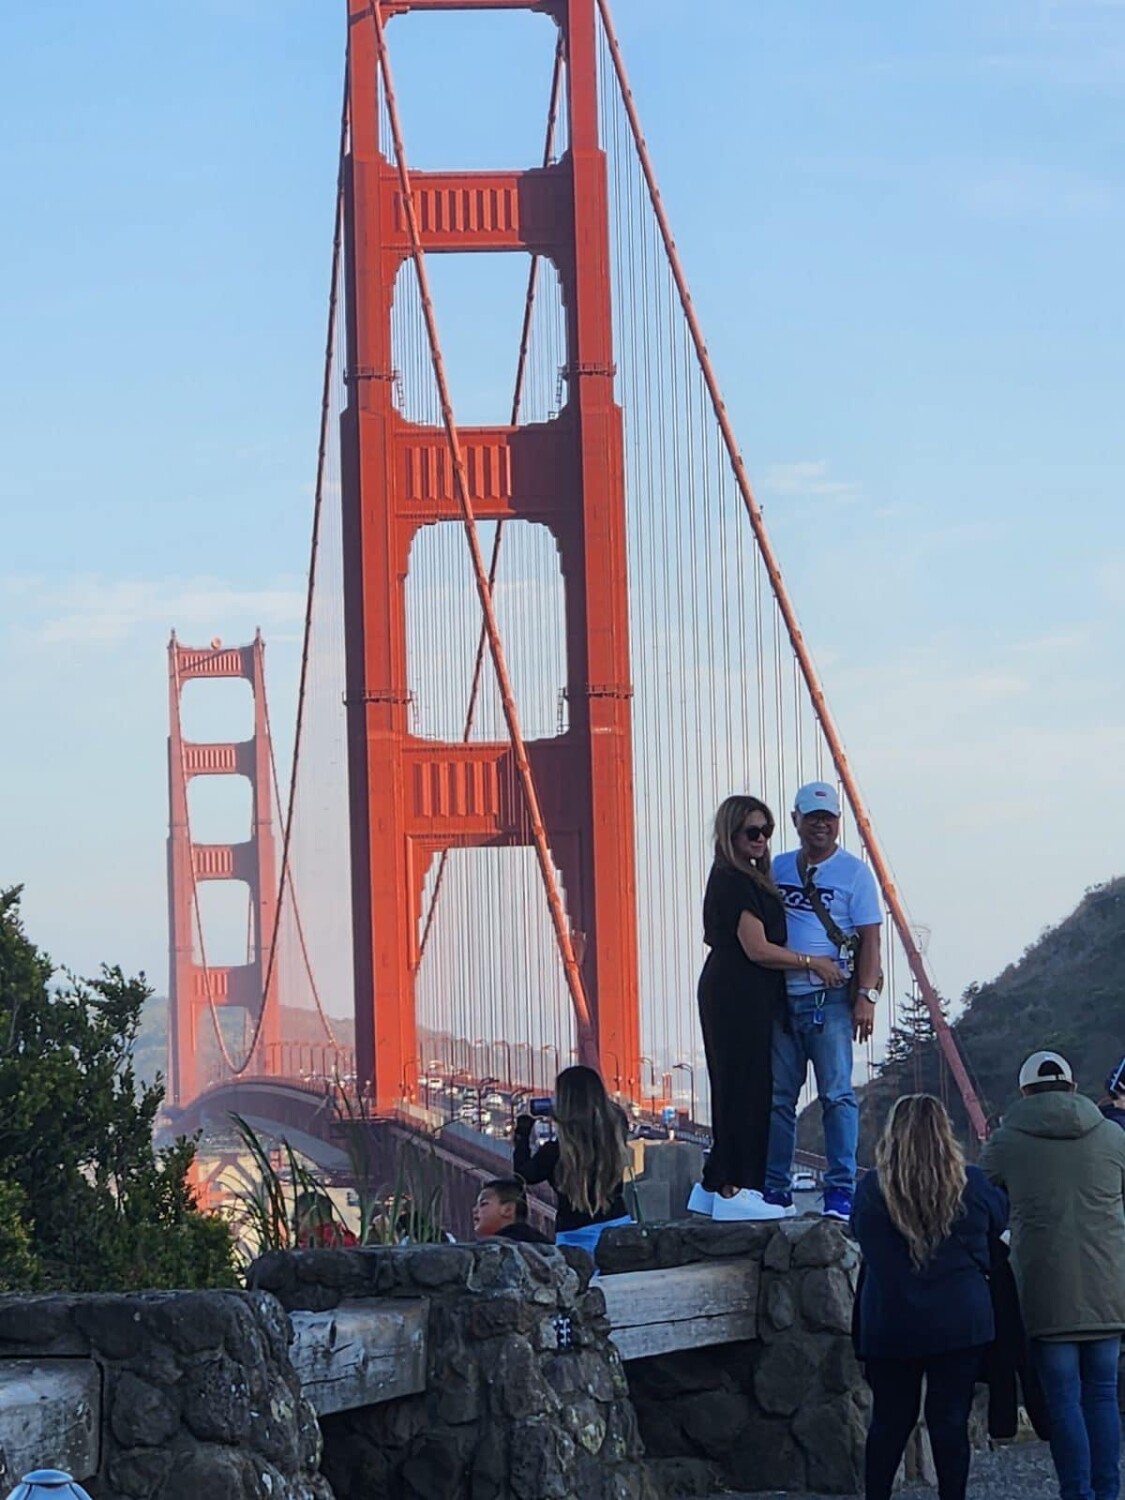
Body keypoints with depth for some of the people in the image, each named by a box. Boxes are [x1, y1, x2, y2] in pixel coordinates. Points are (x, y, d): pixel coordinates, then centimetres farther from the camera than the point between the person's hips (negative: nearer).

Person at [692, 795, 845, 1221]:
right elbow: (758, 949, -18)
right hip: (739, 997, -10)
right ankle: (733, 1191, -6)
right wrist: (813, 963, -8)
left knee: (735, 1089, 12)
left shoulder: (746, 879, 17)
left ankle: (714, 1188, 16)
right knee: (744, 1089, -8)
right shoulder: (736, 882, -15)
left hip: (743, 998, 10)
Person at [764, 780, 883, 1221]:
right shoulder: (776, 869, 14)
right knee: (777, 1097, 5)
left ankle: (841, 1191, -4)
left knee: (837, 1094, -7)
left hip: (830, 999, -4)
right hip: (779, 998, 4)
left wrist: (866, 996, -11)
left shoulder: (854, 873, 3)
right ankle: (775, 1189, 11)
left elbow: (869, 940, -1)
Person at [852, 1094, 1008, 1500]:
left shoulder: (871, 1191, -7)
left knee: (890, 1420, 11)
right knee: (951, 1421, 4)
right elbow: (999, 1222, 12)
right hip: (961, 1324, -1)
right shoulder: (971, 1186, -7)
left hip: (890, 1326, 1)